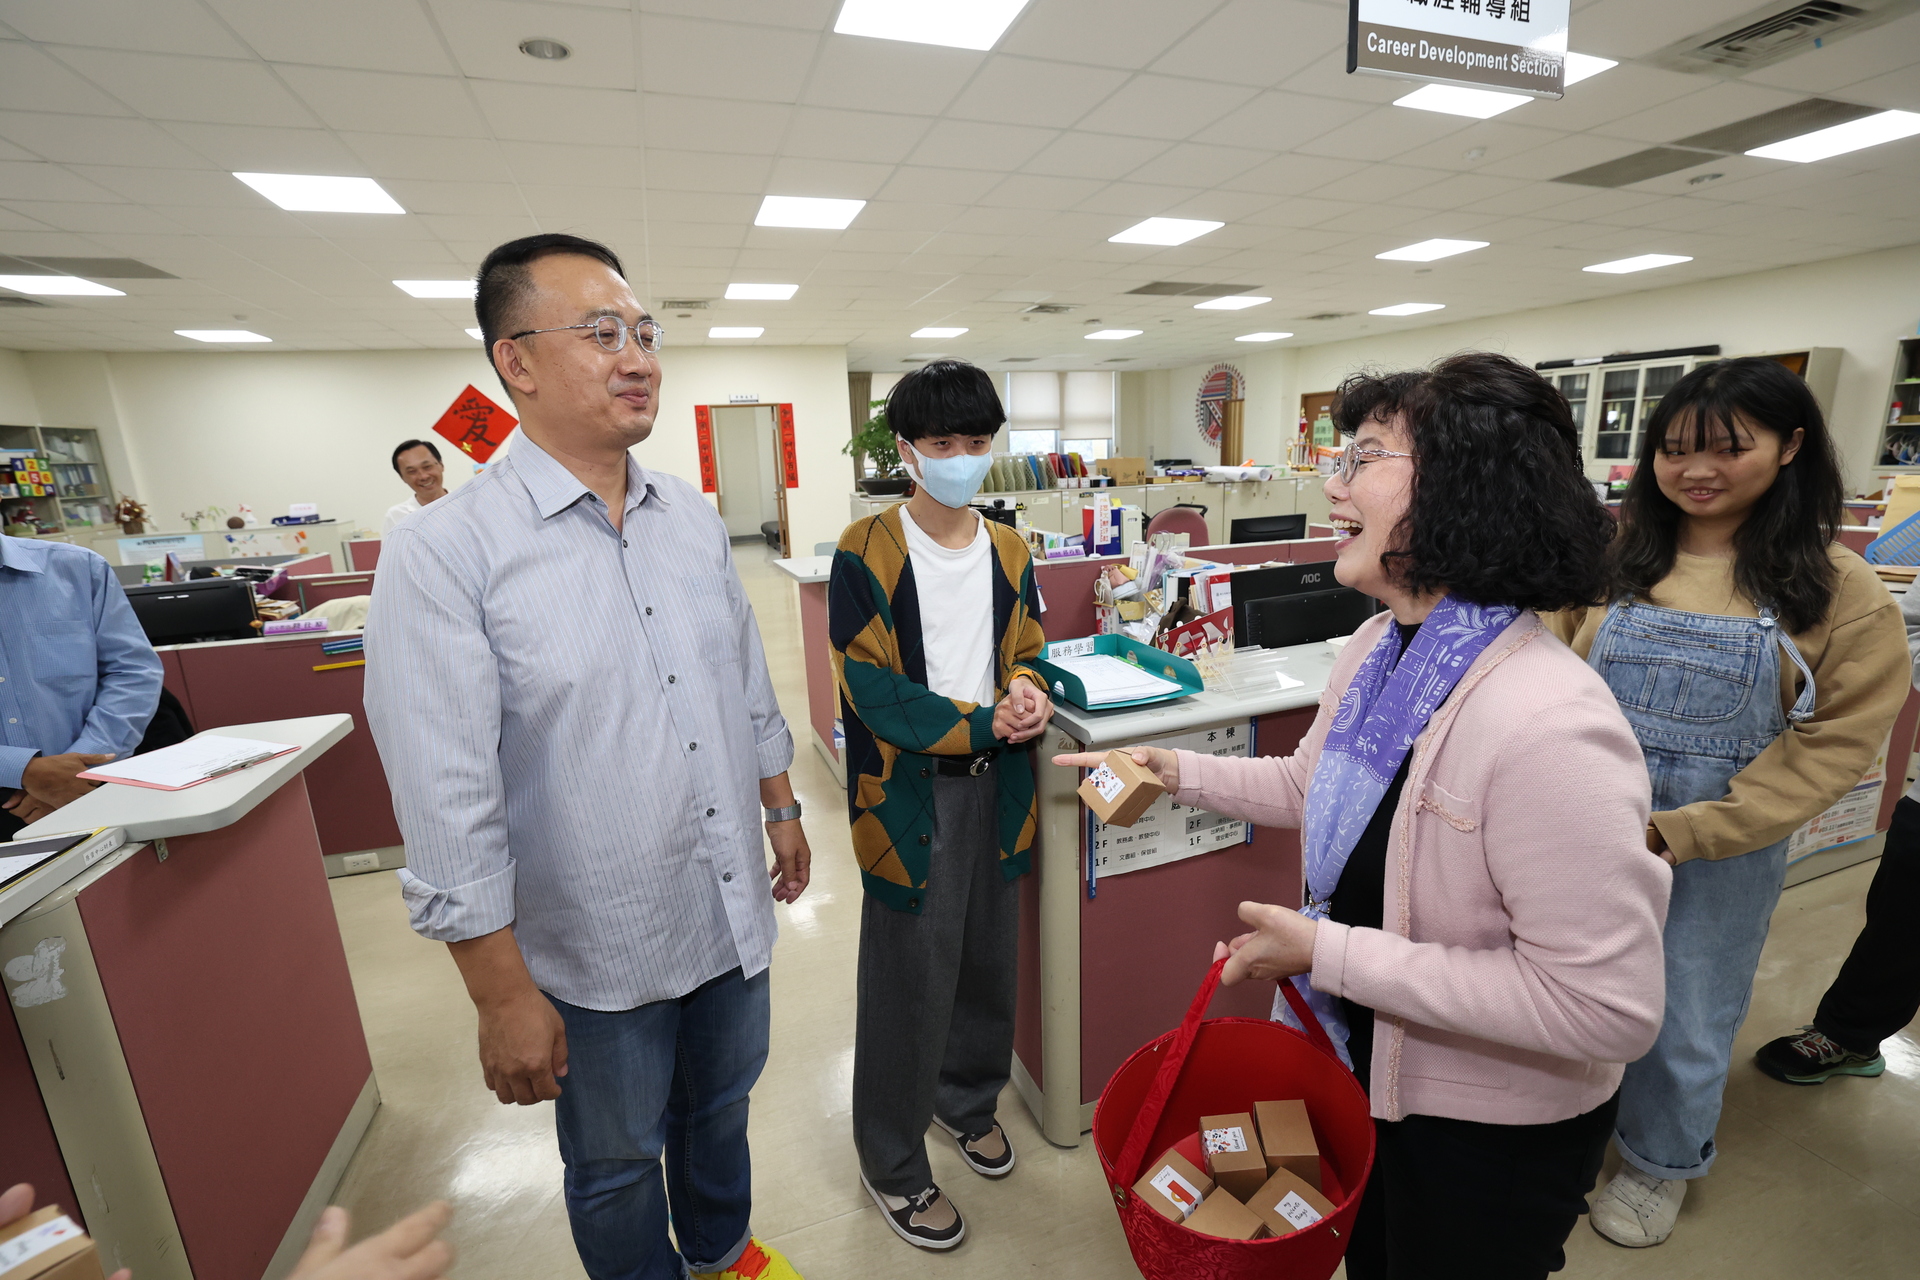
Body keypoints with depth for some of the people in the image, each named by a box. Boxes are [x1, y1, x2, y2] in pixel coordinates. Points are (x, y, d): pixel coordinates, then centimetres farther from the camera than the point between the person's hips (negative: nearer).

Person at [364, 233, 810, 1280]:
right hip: (598, 953, -5)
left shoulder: (694, 517, 0)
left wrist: (782, 809, 13)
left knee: (720, 1107, 29)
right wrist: (505, 999, -14)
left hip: (731, 909, 6)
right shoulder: (444, 551, -18)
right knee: (617, 1166, 21)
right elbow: (448, 806, -18)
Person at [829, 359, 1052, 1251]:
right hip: (909, 791, -5)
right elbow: (871, 687, -15)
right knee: (911, 976, 7)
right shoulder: (866, 553, -10)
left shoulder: (1010, 552, 7)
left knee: (987, 957, 20)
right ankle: (892, 1164, 32)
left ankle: (968, 1099, 48)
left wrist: (1028, 686, -11)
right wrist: (983, 724, -19)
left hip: (996, 785, 6)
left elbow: (1027, 652, 13)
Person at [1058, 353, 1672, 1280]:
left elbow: (1610, 1009, -31)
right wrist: (1180, 772, -1)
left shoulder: (1550, 722, -35)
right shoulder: (1377, 646, -7)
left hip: (1492, 1132, -6)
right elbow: (1311, 784, 9)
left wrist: (1329, 953, -30)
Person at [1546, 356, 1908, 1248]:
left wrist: (1678, 832, -18)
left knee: (1687, 1019, 17)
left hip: (1719, 848, -1)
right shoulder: (1611, 557, -4)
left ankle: (1659, 1161, 46)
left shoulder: (1840, 592, -7)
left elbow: (1832, 745, -9)